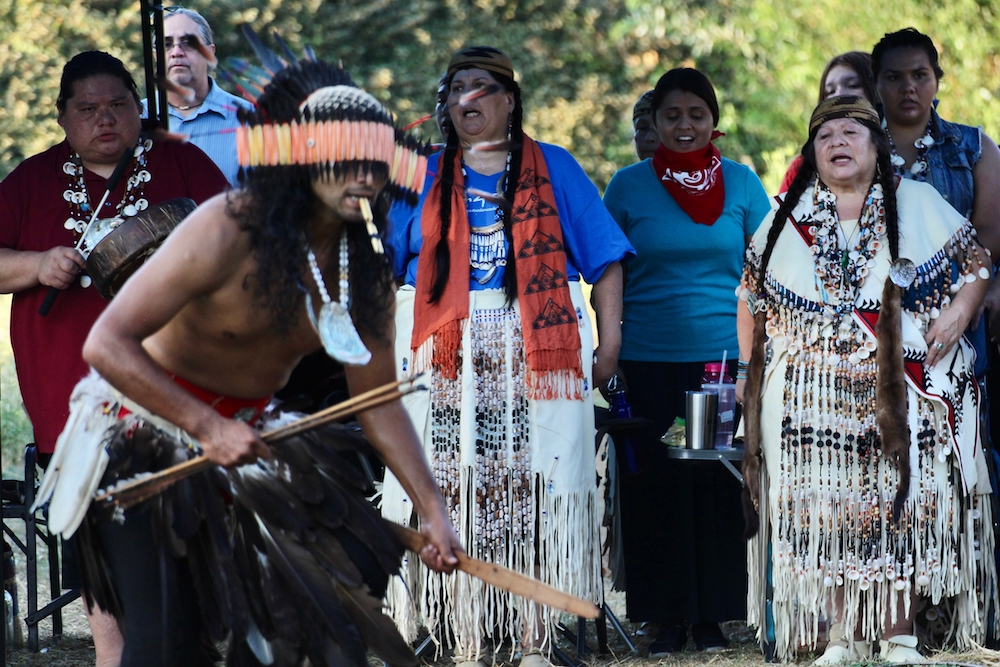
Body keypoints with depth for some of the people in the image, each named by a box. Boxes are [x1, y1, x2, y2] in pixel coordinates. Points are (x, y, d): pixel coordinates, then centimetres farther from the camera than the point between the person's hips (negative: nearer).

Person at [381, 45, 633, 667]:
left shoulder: (554, 169, 10)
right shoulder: (425, 177, 15)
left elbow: (606, 259, 5)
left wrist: (609, 345, -5)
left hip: (534, 353, -1)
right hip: (447, 359, 2)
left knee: (533, 496, -6)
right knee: (455, 494, -4)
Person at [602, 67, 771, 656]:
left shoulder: (742, 183, 4)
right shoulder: (629, 186, 2)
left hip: (727, 358, 0)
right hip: (651, 364, 0)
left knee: (721, 487, 3)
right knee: (656, 487, 1)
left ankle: (713, 615, 13)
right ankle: (669, 617, 10)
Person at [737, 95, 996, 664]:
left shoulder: (918, 204, 7)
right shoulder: (788, 218, 12)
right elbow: (751, 298, 17)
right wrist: (751, 372, 11)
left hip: (901, 395, -1)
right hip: (812, 398, 2)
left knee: (901, 508, -5)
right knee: (826, 511, -3)